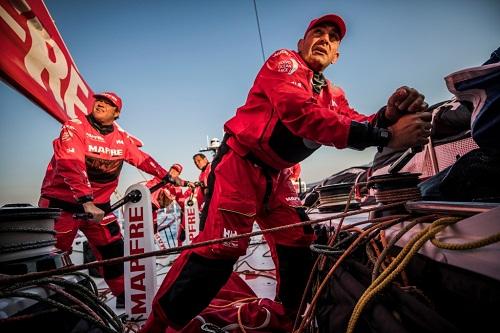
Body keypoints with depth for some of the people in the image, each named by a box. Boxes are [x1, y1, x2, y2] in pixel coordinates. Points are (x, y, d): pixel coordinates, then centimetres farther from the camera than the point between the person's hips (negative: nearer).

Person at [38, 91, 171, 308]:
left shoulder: (121, 139, 3)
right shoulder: (74, 128, -14)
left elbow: (143, 160, 11)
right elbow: (70, 165, -27)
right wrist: (86, 202, -37)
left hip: (98, 205, 5)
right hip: (61, 203, -4)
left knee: (114, 252, 8)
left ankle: (124, 298, 26)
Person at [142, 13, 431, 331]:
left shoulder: (333, 95, 14)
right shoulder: (284, 62, -10)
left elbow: (356, 127, -2)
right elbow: (302, 114, -29)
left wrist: (387, 116, -26)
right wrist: (385, 135, -33)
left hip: (275, 174, 8)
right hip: (240, 163, -8)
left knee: (298, 243, 9)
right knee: (221, 245, -15)